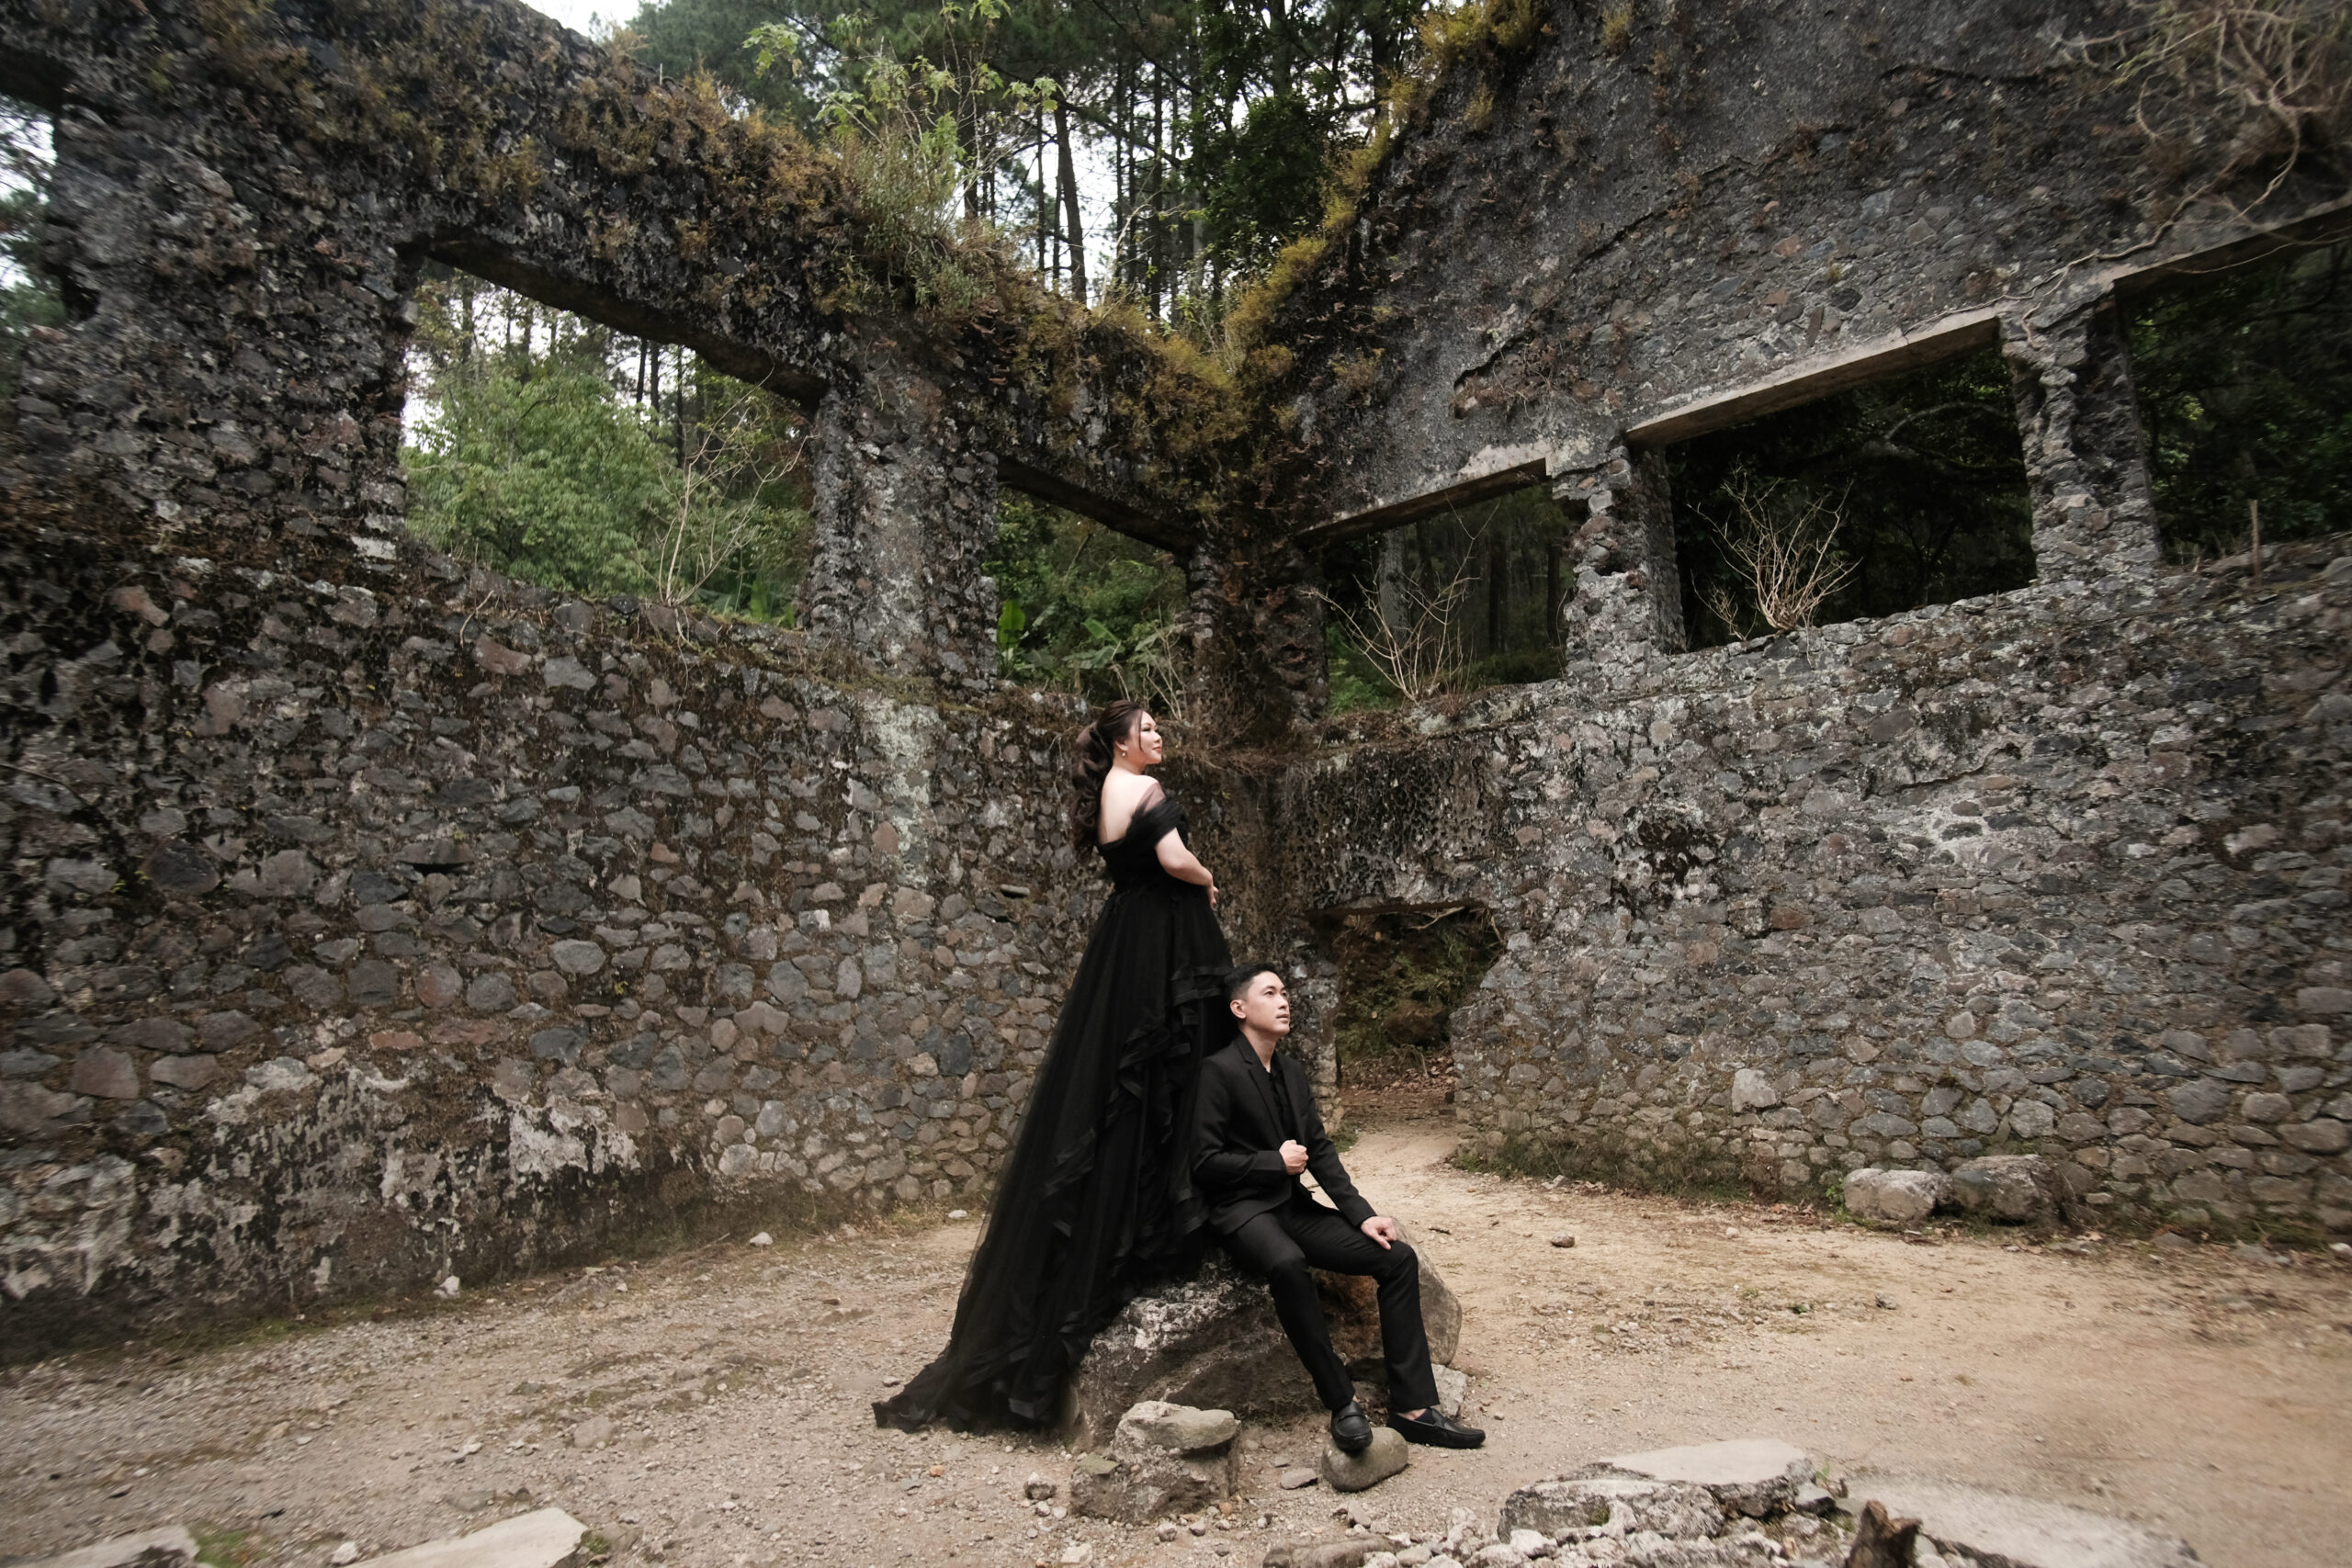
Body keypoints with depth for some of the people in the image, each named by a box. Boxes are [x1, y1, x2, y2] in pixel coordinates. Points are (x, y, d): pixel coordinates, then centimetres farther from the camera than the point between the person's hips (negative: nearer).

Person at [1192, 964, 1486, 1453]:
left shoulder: (1290, 1070, 12)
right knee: (1287, 1263, -40)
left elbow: (1320, 1148, 10)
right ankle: (1342, 1402, -24)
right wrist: (1275, 1161, -12)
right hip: (1241, 1210, -7)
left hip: (1293, 1205, 8)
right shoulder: (1220, 1071, -11)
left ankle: (1412, 1408, -3)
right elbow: (1204, 1162, -13)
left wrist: (1360, 1213, 0)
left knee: (1397, 1257, -7)